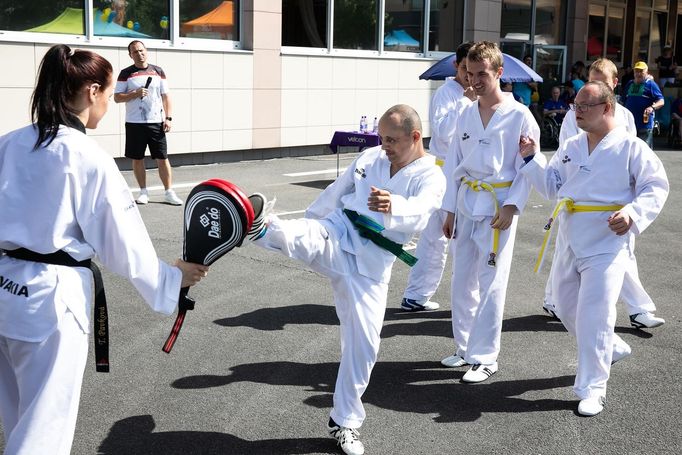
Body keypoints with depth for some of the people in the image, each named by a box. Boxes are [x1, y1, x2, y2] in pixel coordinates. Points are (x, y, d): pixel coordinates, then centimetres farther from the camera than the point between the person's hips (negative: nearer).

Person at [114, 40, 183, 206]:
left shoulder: (158, 71, 8)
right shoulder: (126, 74, 3)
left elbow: (166, 96, 7)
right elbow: (117, 97, 1)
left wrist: (168, 118, -3)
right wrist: (135, 94, -15)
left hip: (156, 122, 0)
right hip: (134, 123, 0)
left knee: (162, 158, -1)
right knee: (137, 158, 5)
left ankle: (169, 192, 3)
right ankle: (143, 192, 17)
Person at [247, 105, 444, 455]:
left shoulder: (431, 177, -5)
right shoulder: (370, 157, 9)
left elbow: (418, 215, -27)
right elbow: (334, 195, 20)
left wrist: (392, 207, -50)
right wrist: (305, 229, 24)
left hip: (370, 266, -2)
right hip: (335, 237, 2)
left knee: (363, 344, 0)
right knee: (303, 237, -32)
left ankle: (345, 422, 17)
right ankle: (262, 226, -66)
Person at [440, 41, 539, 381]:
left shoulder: (519, 116, -7)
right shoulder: (466, 116, 9)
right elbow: (453, 165, 12)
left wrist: (511, 207, -15)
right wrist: (450, 210, 10)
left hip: (498, 207, -6)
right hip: (466, 205, 6)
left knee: (490, 284, -3)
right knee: (462, 280, 12)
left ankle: (485, 358, 8)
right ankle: (465, 348, 26)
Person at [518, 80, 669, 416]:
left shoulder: (631, 148, -8)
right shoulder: (570, 147, 10)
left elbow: (656, 187, -8)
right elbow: (551, 187, 14)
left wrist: (633, 214, -24)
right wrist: (530, 158, 1)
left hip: (606, 246, -7)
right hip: (571, 243, 7)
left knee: (594, 316, -8)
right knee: (567, 308, 17)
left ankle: (592, 389, 4)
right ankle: (611, 348, 42)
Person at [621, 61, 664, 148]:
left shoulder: (650, 84, -2)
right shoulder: (630, 84, 15)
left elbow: (661, 101, -9)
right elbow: (623, 101, 23)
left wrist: (652, 107, -28)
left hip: (645, 122, -6)